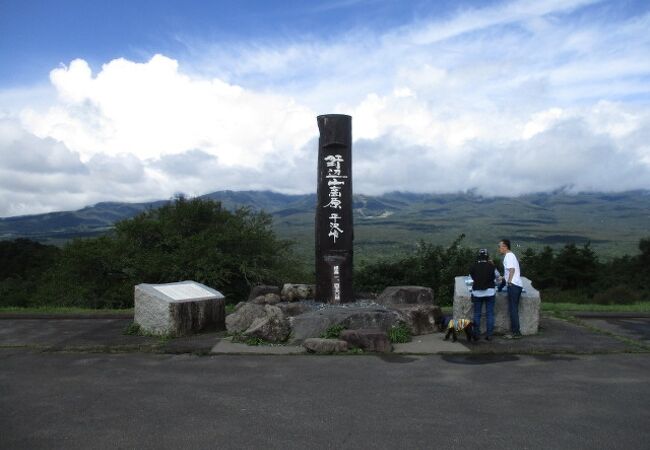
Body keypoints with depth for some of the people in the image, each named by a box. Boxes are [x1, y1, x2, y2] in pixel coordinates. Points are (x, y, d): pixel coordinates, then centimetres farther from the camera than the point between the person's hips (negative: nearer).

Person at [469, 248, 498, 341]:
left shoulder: (474, 267, -5)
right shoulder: (491, 266, -5)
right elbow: (497, 275, 13)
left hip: (477, 293, 0)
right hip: (489, 292, 0)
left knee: (477, 314, 8)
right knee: (490, 314, 5)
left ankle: (476, 335, 7)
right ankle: (489, 335, 3)